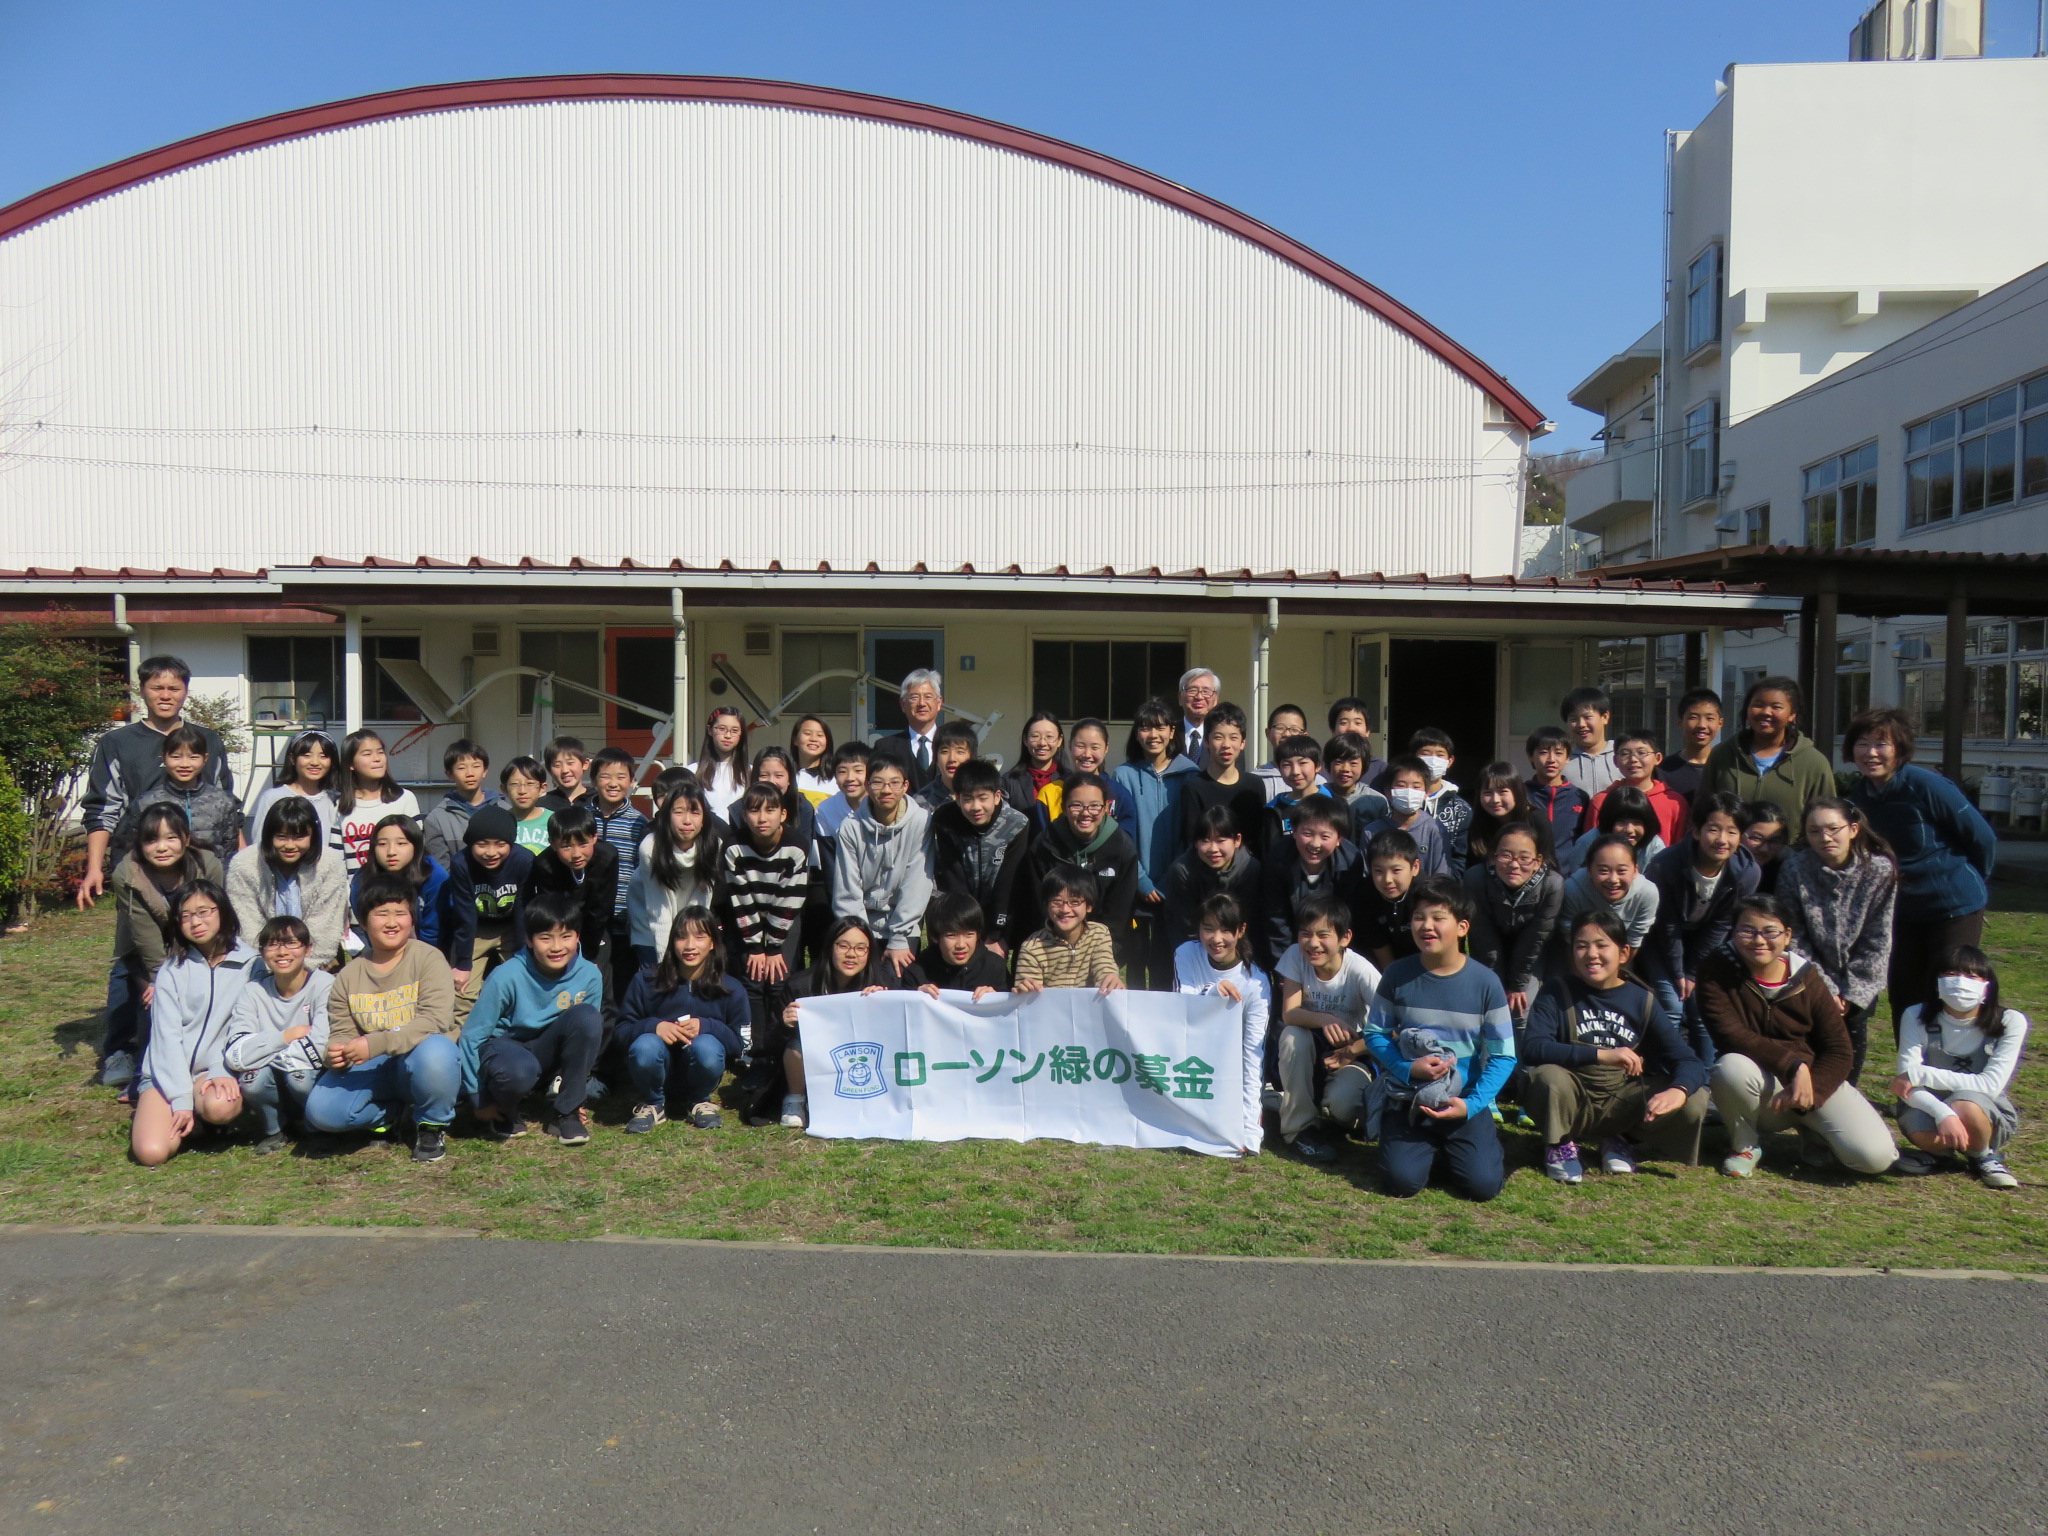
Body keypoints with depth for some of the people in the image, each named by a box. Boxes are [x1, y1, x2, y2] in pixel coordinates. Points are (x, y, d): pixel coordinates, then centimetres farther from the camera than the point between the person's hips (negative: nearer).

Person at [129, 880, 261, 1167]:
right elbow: (167, 1035, -5)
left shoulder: (249, 964, -2)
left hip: (217, 1069, -1)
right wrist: (180, 1100, -14)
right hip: (167, 1073, 1)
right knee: (151, 1153, -20)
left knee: (220, 1106, -36)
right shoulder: (172, 970, 1)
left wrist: (222, 1072, -19)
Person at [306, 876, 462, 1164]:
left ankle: (432, 1126, -7)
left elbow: (435, 1020, -20)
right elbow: (342, 1032, 4)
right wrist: (337, 1054, -21)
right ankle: (388, 1113, 11)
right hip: (373, 1070, 3)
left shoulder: (428, 958, -8)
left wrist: (375, 1044, -29)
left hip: (419, 1060, -3)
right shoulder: (349, 976, 6)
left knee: (434, 1052, -38)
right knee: (321, 1111, -21)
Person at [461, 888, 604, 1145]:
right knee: (518, 1072, -40)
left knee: (587, 1017, -28)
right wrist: (480, 1100, -10)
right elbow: (471, 1037, -13)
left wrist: (576, 1090, 4)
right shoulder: (508, 976, -23)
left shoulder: (590, 976, -14)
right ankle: (504, 1112, -2)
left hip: (548, 1054, 3)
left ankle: (565, 1111, -12)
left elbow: (589, 1033, 3)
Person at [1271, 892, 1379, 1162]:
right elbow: (1289, 1014, -22)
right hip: (1308, 1049, 2)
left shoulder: (1360, 970, -21)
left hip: (1351, 1050, -2)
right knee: (1293, 1035, -33)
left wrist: (1351, 1052, -28)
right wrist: (1323, 1020, -42)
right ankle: (1299, 1128, -16)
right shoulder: (1295, 956, -16)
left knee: (1344, 1104, -32)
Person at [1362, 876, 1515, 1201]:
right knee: (1402, 1181, -18)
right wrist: (1407, 1068, -16)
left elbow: (1504, 1056, -5)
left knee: (1483, 1184, -16)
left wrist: (1472, 1104, -16)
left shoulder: (1485, 982, -7)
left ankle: (1466, 1142, 18)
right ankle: (1428, 1146, 17)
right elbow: (1375, 1034, 2)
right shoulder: (1397, 975, -6)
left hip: (1464, 1101, 0)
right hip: (1406, 1098, 0)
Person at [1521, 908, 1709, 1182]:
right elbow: (1532, 1048, -25)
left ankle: (1622, 1140, 9)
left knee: (1694, 1101, -19)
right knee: (1547, 1076, -34)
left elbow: (1688, 1060, -9)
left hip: (1620, 1104, 3)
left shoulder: (1642, 1002, -2)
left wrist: (1678, 1090, -34)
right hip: (1572, 1105, -3)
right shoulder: (1557, 996, -9)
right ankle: (1560, 1144, -2)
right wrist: (1601, 1055, -35)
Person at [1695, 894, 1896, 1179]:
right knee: (1731, 1067, -38)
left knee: (1875, 1156, -19)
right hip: (1759, 1089, -2)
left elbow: (1839, 1052, -5)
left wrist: (1810, 1089, -22)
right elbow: (1730, 1036, -22)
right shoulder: (1716, 972, -12)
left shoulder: (1807, 981, -5)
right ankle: (1744, 1144, -6)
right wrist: (1794, 1063, -30)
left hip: (1816, 1079, 2)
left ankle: (1810, 1129, 17)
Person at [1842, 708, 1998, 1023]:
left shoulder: (1926, 785, -19)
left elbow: (1983, 839, -10)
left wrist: (1970, 884, 3)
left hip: (1956, 906, -6)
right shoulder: (1857, 796, 0)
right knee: (1904, 997, 11)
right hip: (1904, 911, 6)